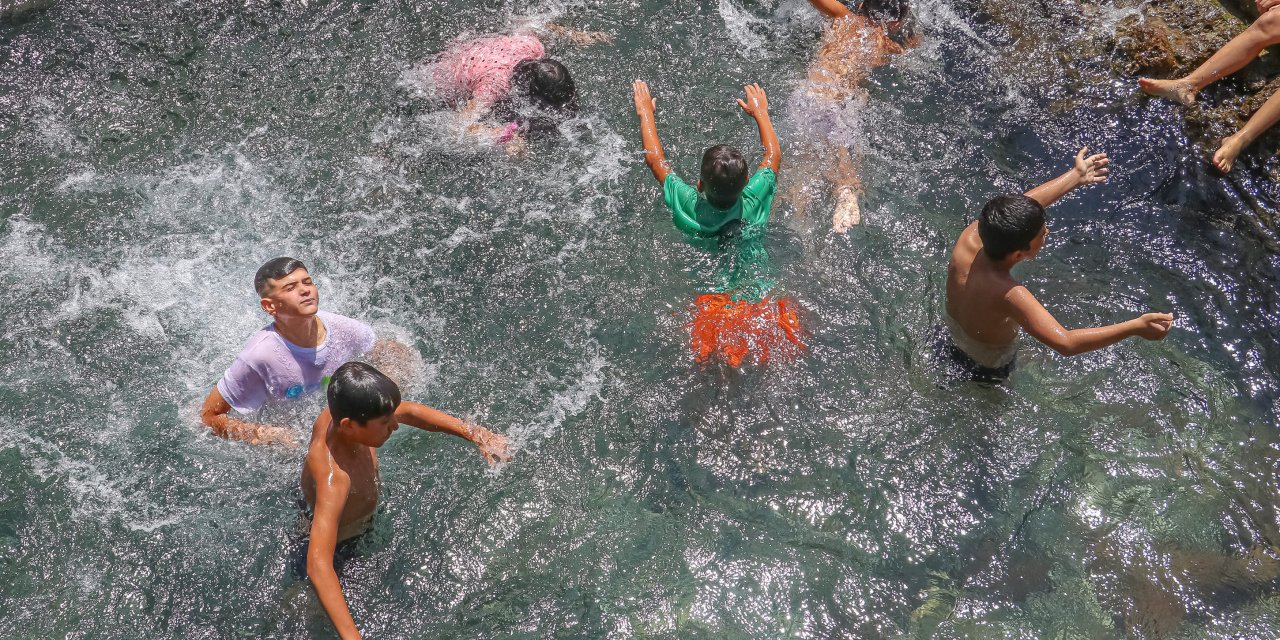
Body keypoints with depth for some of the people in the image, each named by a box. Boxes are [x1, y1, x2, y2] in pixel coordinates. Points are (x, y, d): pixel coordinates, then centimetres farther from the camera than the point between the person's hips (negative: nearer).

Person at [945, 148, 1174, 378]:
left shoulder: (970, 236, -30)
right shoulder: (1008, 294, -48)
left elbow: (1022, 208, -14)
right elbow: (1066, 343, -49)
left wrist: (1076, 176, -4)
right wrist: (1136, 327, -50)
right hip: (989, 364, -4)